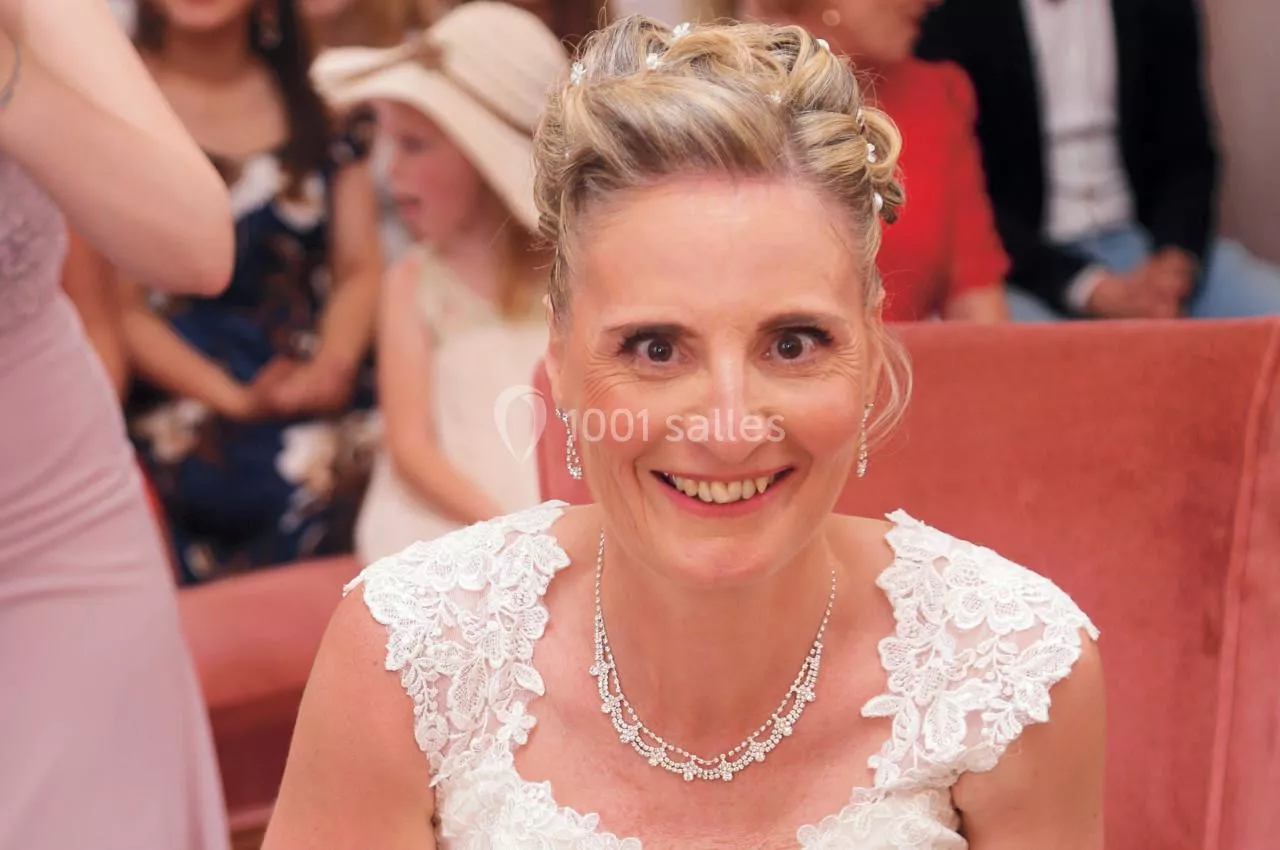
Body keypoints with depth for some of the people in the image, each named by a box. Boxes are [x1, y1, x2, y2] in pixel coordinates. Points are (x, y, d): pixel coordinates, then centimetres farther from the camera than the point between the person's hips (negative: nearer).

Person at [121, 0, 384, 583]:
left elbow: (361, 268, 10)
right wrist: (234, 399, -14)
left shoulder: (322, 98, 14)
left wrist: (333, 365, -10)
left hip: (322, 394, 4)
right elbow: (120, 306, -2)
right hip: (182, 399, -4)